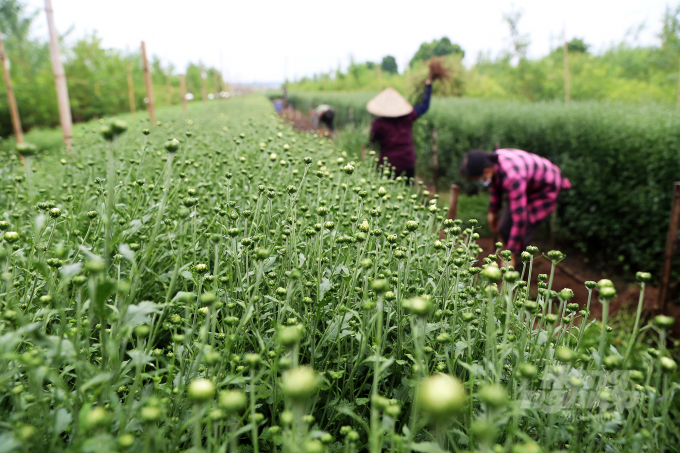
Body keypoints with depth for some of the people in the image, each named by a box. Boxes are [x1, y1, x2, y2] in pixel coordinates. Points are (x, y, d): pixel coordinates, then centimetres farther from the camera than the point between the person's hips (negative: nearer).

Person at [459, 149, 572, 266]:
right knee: (504, 227, 6)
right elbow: (495, 186, 5)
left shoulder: (512, 178, -42)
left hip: (546, 189, -8)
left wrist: (510, 255, -34)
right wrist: (492, 211, 16)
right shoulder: (491, 162, -19)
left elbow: (519, 217, -39)